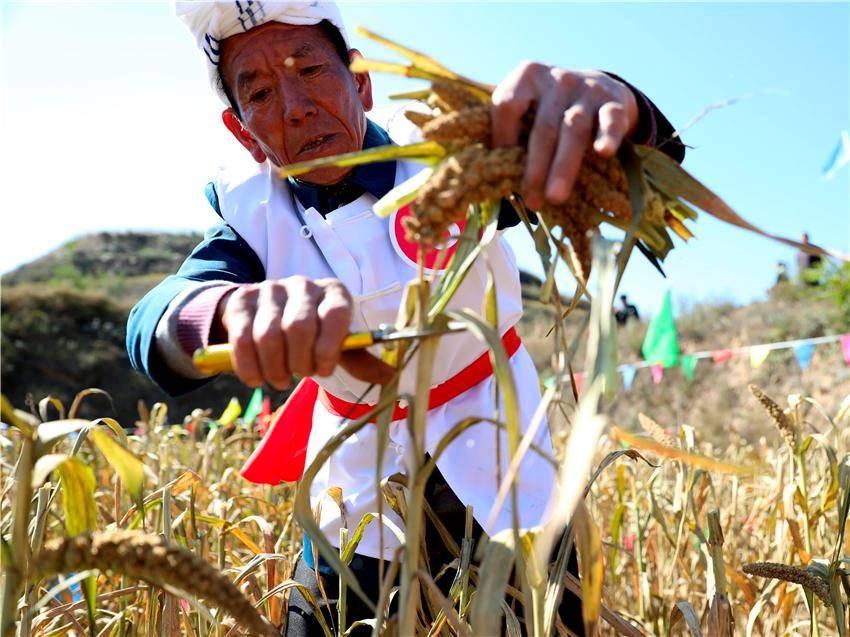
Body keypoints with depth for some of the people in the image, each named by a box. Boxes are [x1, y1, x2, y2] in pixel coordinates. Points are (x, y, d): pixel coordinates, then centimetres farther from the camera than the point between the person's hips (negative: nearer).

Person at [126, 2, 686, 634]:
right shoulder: (253, 213, -10)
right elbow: (155, 322, -29)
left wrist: (607, 102, -57)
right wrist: (235, 306, -54)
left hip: (501, 484, -1)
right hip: (357, 505, 2)